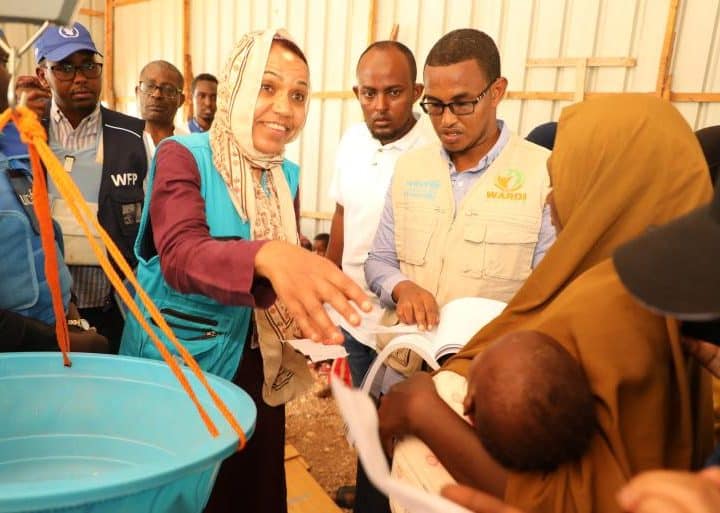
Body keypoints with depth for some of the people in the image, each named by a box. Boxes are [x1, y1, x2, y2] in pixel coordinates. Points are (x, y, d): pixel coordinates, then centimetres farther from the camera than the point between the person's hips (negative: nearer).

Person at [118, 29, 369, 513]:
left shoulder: (286, 177, 2)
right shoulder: (183, 155, -15)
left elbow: (284, 270, 7)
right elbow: (179, 255, -32)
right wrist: (266, 255, -51)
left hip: (254, 363, 5)